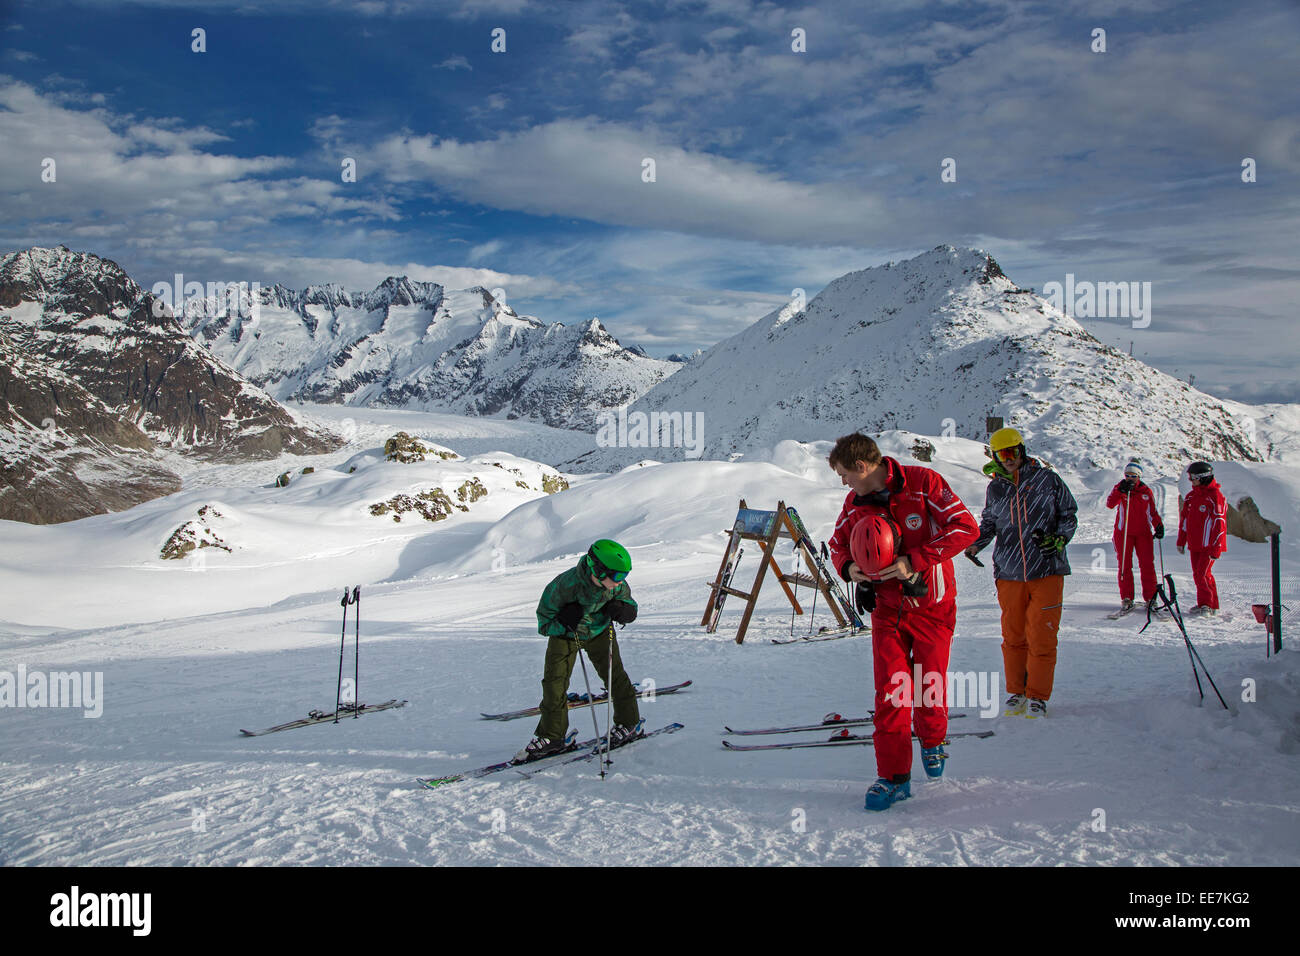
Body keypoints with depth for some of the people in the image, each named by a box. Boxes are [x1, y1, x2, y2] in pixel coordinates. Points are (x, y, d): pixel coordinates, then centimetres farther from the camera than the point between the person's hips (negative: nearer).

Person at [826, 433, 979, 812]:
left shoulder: (923, 483, -14)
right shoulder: (855, 503, 2)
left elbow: (965, 527, -19)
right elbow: (839, 543, 16)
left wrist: (914, 561, -25)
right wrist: (847, 566, -8)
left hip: (932, 605, -3)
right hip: (887, 608, 3)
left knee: (930, 684, 7)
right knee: (890, 690, -5)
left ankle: (933, 741, 39)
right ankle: (893, 776, 1)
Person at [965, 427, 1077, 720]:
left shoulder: (1047, 479, 0)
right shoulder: (995, 488, 9)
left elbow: (1068, 515, 6)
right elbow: (989, 523, 21)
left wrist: (1059, 538, -12)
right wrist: (976, 542, 2)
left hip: (1047, 570, -3)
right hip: (1009, 573, 3)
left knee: (1041, 637, -2)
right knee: (1013, 637, 9)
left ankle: (1038, 696, 11)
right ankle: (1017, 692, 24)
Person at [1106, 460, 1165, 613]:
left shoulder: (1146, 491, 9)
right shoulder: (1119, 489, 4)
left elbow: (1153, 512, 15)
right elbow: (1110, 504, -14)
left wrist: (1159, 526, -1)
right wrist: (1121, 491, -24)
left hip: (1143, 533, 1)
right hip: (1123, 532, -1)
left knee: (1147, 565, -4)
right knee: (1125, 565, 0)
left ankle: (1150, 598, 1)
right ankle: (1126, 598, 4)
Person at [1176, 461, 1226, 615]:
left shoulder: (1215, 496, -12)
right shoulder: (1191, 496, 12)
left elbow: (1219, 523, -14)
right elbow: (1184, 519, 18)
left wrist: (1216, 548, -17)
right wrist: (1181, 541, 16)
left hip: (1208, 545, -8)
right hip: (1195, 545, 8)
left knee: (1202, 575, -12)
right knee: (1199, 575, 10)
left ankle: (1207, 605, -3)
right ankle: (1211, 605, 19)